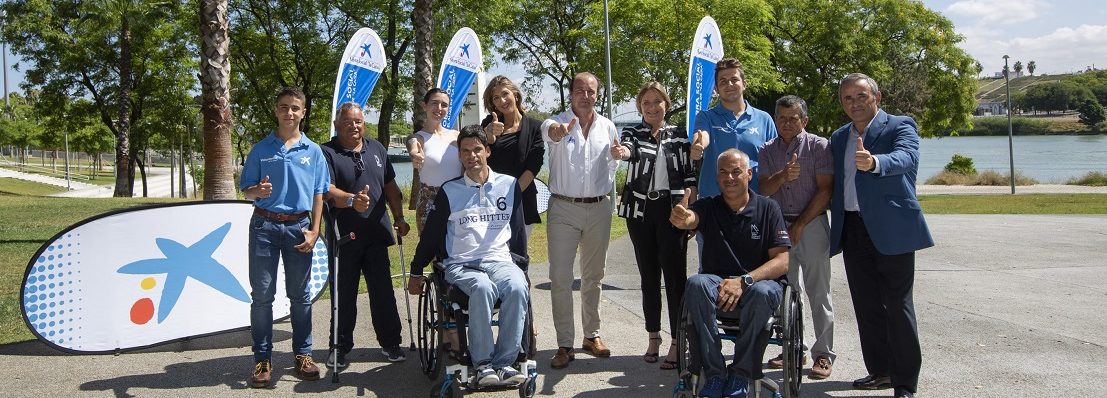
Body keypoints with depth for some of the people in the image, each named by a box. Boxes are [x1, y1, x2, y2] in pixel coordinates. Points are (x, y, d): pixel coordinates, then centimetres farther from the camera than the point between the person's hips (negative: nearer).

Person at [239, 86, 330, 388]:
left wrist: (314, 230, -2)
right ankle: (262, 358, 8)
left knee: (300, 295, 7)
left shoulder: (313, 151, 7)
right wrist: (257, 191, -18)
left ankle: (303, 354, 16)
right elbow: (245, 191, 6)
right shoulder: (261, 149, 5)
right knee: (261, 295, 1)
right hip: (265, 225, 0)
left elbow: (318, 194, 7)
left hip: (298, 227, 1)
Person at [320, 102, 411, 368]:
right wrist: (352, 200, -34)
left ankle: (390, 342, 17)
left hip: (376, 234, 4)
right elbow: (326, 189, -18)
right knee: (344, 294, 4)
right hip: (344, 236, -4)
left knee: (383, 291, 7)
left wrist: (399, 218, 15)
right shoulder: (327, 153, -3)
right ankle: (340, 347, 15)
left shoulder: (376, 149, 14)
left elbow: (391, 187, 20)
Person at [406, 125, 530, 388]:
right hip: (461, 265, -1)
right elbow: (431, 234, 16)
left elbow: (518, 229, 19)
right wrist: (416, 272, 20)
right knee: (483, 288, -36)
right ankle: (483, 365, -26)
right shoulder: (449, 191, 10)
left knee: (517, 288, -33)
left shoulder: (509, 185, 13)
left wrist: (522, 265, 18)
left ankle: (504, 363, -26)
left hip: (500, 260, 2)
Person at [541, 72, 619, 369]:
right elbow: (550, 133, -33)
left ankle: (591, 335, 28)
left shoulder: (607, 127, 6)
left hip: (598, 208, 4)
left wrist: (605, 187, 3)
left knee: (593, 276, 14)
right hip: (563, 208, -3)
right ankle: (565, 345, 2)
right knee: (560, 278, -5)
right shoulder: (556, 123, -7)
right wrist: (558, 131, -55)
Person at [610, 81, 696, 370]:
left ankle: (677, 343, -3)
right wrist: (621, 152, -42)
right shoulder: (633, 133, 7)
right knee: (648, 276, 9)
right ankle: (653, 337, 21)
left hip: (672, 209, -1)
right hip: (641, 210, 1)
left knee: (675, 275, -7)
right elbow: (629, 149, -18)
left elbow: (690, 176, 7)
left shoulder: (680, 136, 8)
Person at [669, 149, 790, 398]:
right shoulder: (708, 207, 6)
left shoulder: (768, 208, 4)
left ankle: (741, 374, -17)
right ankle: (714, 373, -24)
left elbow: (782, 261, -4)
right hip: (717, 283, 1)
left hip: (758, 282, -1)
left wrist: (745, 281, -20)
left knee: (762, 292, -36)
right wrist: (682, 219, -45)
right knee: (696, 284, -32)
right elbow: (690, 219, -19)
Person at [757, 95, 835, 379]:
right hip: (779, 225, 4)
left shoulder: (819, 146, -1)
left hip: (812, 224, -4)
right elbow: (764, 190, 3)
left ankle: (823, 355, 4)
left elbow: (824, 191, -6)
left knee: (818, 292, -1)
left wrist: (800, 225, -10)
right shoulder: (768, 151, 11)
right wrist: (782, 176, -18)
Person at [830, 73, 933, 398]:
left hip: (890, 229, -6)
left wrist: (874, 162, -45)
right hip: (852, 230, 6)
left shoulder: (900, 127, -3)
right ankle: (881, 371, 23)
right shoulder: (839, 138, 16)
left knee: (898, 306, -2)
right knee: (866, 307, 11)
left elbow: (905, 158, -25)